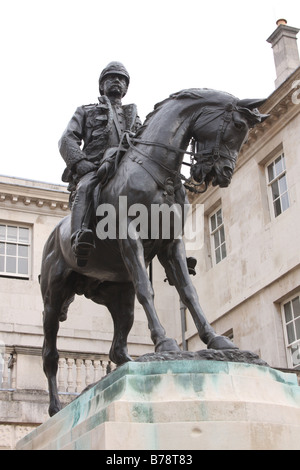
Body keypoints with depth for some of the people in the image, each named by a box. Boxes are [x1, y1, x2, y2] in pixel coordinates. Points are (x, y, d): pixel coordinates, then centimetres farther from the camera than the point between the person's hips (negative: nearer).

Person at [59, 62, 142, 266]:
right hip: (92, 169, -3)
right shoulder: (86, 112, 28)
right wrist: (82, 163, -12)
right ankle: (79, 236, -59)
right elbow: (67, 140, 11)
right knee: (86, 187, -39)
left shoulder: (133, 116, 36)